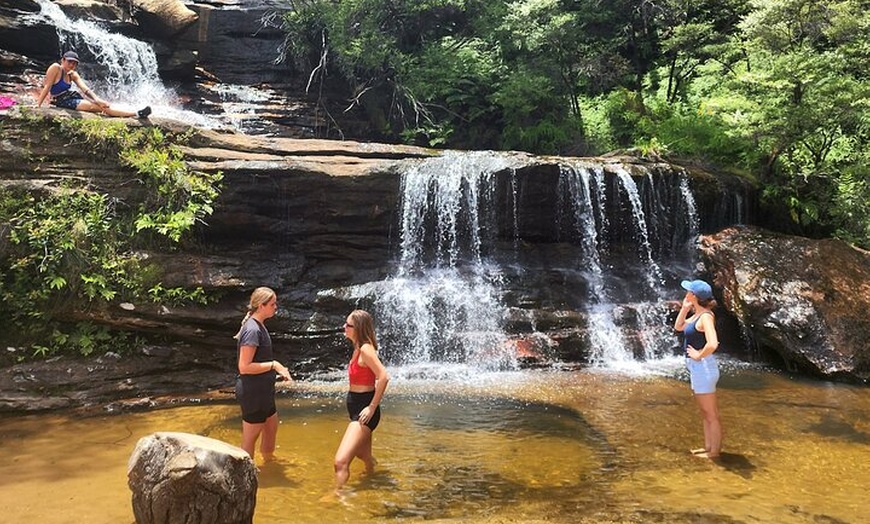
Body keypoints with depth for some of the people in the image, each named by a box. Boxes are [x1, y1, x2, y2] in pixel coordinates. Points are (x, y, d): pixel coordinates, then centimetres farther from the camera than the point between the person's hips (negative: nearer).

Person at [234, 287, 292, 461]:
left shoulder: (258, 326, 8)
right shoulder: (252, 330, -23)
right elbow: (244, 367, -25)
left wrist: (277, 369, 10)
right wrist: (274, 365, -20)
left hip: (263, 391, 10)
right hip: (252, 393, -10)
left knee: (272, 428, 26)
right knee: (249, 439, 5)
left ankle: (268, 461, 46)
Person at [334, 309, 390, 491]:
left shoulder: (365, 349, -19)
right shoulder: (358, 348, 9)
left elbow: (384, 377, -28)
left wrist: (372, 407, -24)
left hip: (364, 410, -10)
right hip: (355, 406, 10)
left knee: (341, 461, -18)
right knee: (363, 455, 28)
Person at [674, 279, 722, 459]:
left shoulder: (705, 316, -20)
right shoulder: (697, 314, 8)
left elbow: (713, 344, -34)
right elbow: (678, 327, 21)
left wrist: (699, 355, -19)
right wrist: (685, 308, 9)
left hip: (703, 368, -10)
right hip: (697, 368, 10)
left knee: (711, 414, 4)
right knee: (706, 413, 20)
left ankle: (714, 451, 15)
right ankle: (708, 447, 31)